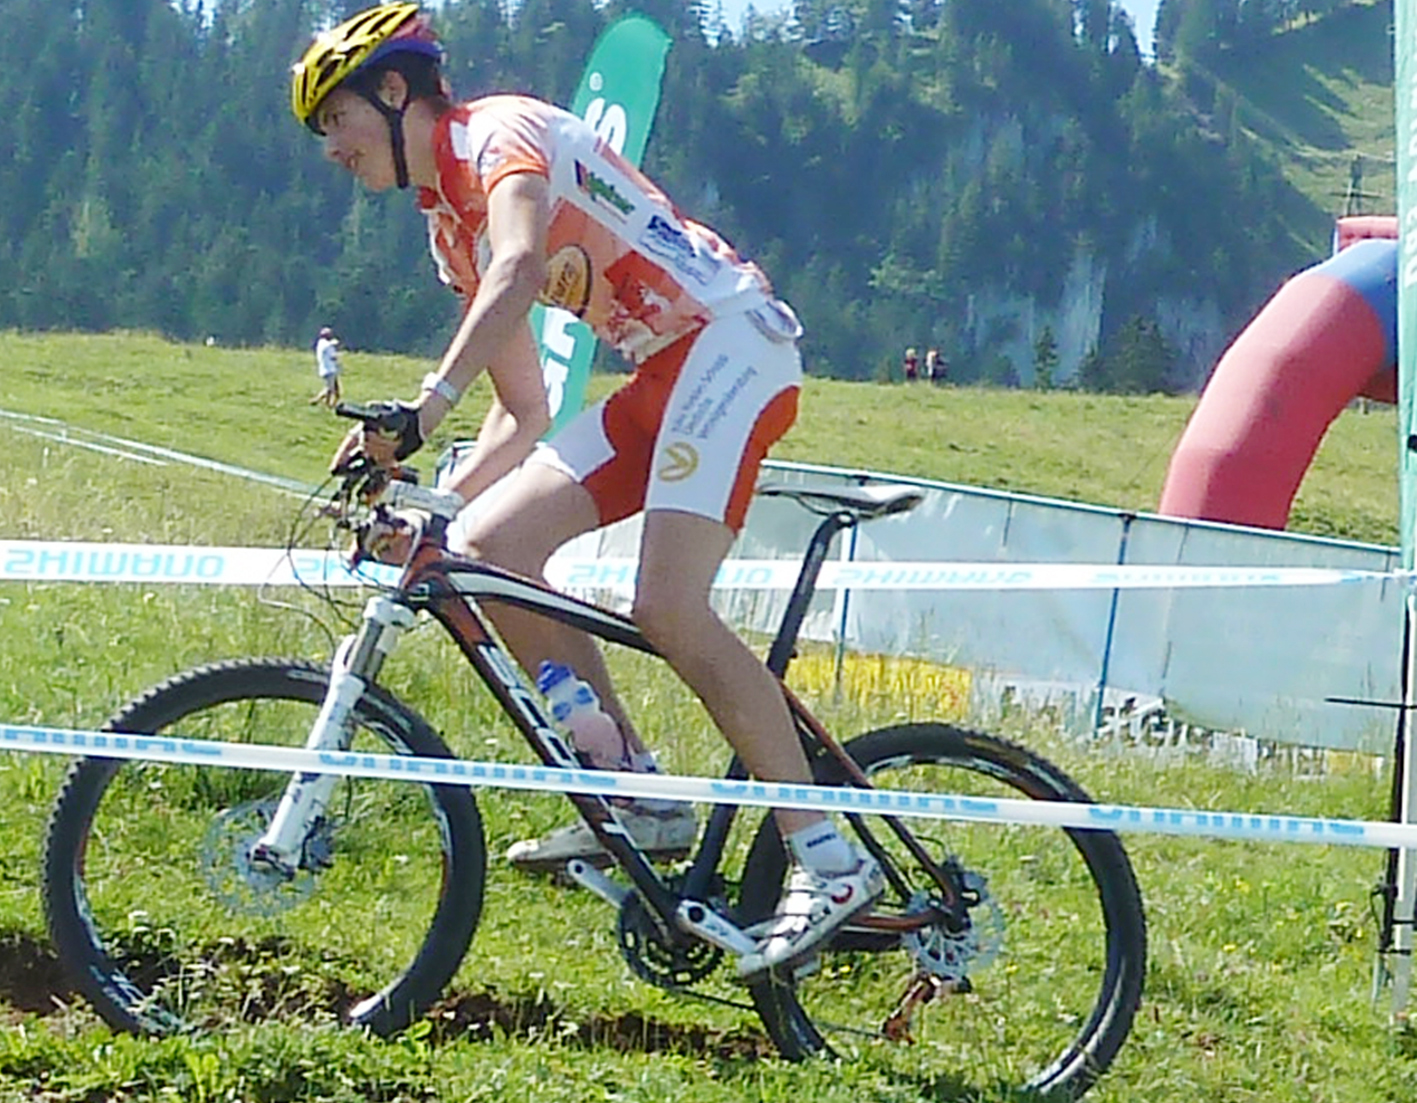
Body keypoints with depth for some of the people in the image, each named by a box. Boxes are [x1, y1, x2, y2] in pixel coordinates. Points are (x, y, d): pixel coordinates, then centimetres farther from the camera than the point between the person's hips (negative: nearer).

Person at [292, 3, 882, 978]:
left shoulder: (500, 131, -8)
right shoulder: (450, 226, 20)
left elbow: (520, 265, -30)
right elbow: (525, 411, 21)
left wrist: (427, 405, -41)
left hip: (733, 342, -9)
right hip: (665, 375, 9)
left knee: (668, 609, -22)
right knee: (491, 546, -3)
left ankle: (828, 860, -18)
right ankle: (638, 798, -2)